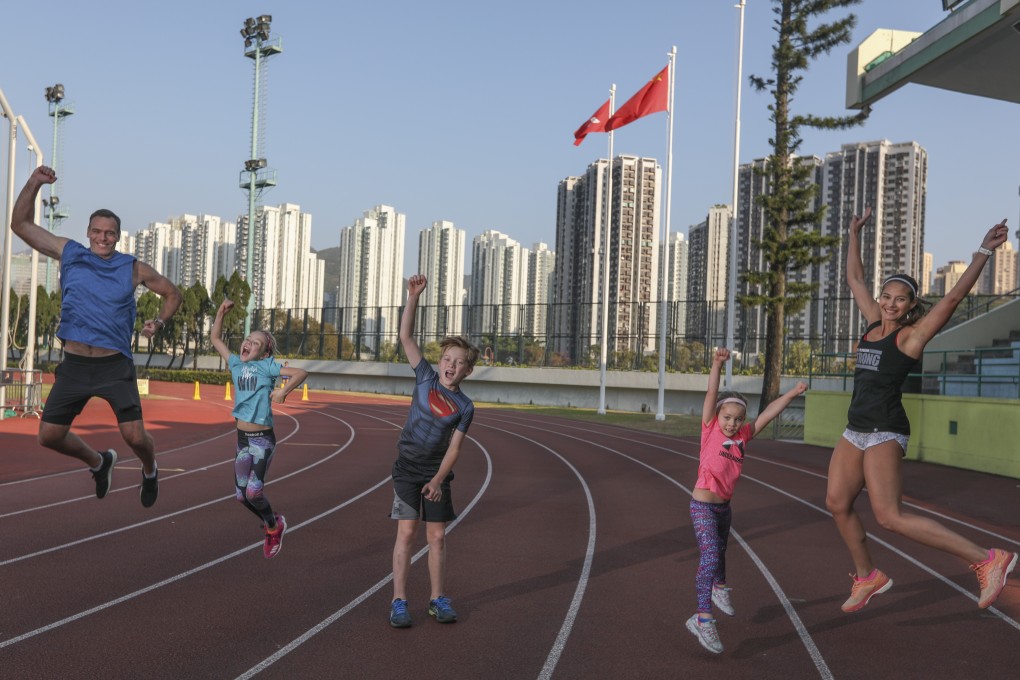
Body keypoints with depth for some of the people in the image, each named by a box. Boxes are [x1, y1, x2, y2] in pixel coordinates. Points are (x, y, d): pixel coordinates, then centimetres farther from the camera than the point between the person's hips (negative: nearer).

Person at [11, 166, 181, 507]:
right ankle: (98, 462, 34)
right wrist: (34, 184, -3)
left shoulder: (133, 268, 1)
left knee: (134, 436, -11)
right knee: (49, 435, 5)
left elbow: (172, 293, 12)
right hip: (74, 364, 3)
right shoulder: (68, 253, 5)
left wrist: (159, 321, -7)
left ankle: (150, 471, 25)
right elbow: (21, 224, 8)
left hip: (115, 366, -3)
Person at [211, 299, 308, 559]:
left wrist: (284, 390, -29)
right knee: (241, 494, 6)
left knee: (253, 490, -17)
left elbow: (301, 372, -15)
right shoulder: (236, 364, 9)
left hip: (263, 439, -6)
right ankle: (272, 523, 29)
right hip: (242, 437, 6)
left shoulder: (267, 366, -6)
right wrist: (221, 312, 9)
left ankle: (274, 527, 11)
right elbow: (215, 338, 19)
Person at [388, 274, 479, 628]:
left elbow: (454, 448, -7)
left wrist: (438, 480, -19)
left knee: (438, 536, 6)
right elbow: (406, 336, -7)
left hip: (437, 474, 1)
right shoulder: (425, 377, -3)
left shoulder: (465, 407, -4)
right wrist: (414, 297, -15)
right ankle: (399, 601, 2)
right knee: (407, 532, -4)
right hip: (407, 470, -1)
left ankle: (438, 599, 19)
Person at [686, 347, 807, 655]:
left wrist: (791, 393, -8)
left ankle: (719, 588, 54)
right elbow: (711, 395, -20)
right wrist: (717, 364, -30)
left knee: (719, 552, 27)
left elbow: (769, 413, -1)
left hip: (724, 506, 6)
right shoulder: (711, 429, -10)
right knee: (710, 556, -17)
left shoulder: (743, 435, 1)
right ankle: (703, 618, -17)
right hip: (703, 505, -6)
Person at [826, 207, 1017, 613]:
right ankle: (867, 577, 25)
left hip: (885, 433, -8)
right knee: (837, 504, 7)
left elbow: (954, 296, -18)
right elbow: (855, 279, 21)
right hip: (855, 430, 8)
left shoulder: (912, 334, -7)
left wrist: (984, 251, -24)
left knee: (889, 516, -16)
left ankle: (987, 560, -9)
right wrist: (854, 235, 23)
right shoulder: (874, 323, 11)